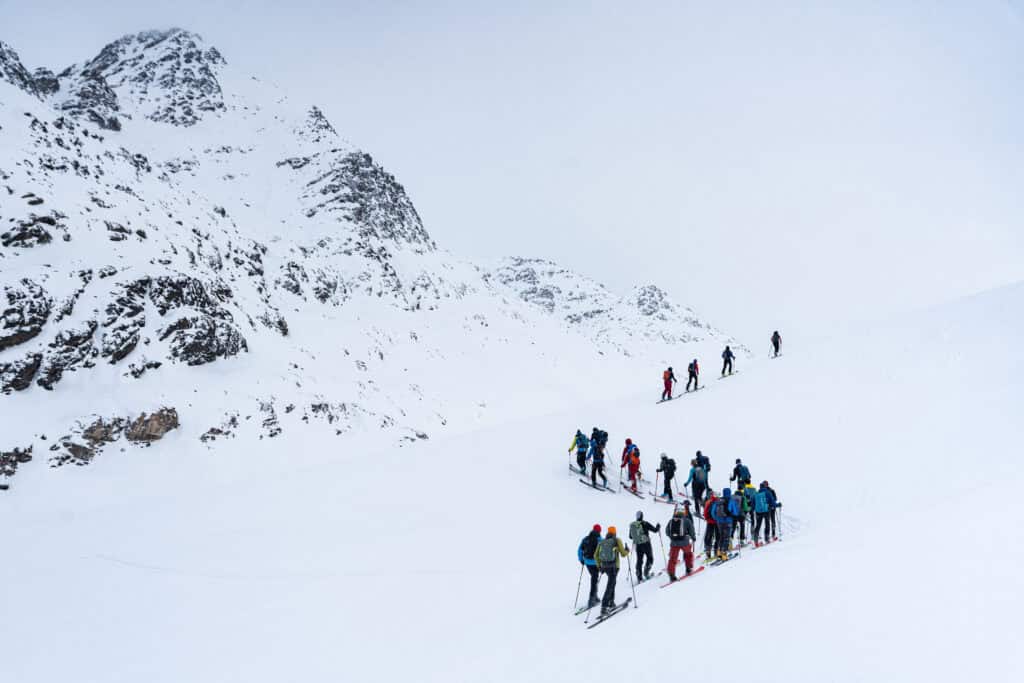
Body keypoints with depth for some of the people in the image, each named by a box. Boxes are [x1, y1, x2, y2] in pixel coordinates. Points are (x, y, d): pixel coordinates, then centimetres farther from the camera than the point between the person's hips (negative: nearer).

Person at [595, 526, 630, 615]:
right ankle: (604, 607, -14)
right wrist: (627, 551, 19)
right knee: (610, 585, -5)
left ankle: (611, 603, 26)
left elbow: (596, 555, 8)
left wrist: (599, 566, 18)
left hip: (604, 566, 5)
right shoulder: (617, 541, -2)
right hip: (614, 566, -5)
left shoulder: (602, 542, 9)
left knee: (612, 582, 25)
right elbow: (623, 554, -2)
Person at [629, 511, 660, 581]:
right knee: (650, 558, 14)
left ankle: (639, 577, 7)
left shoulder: (632, 525, 1)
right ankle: (646, 572, -1)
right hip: (646, 544, -4)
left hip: (638, 546, 4)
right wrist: (658, 527, 15)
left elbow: (630, 537, 11)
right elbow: (655, 530, -7)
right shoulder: (645, 524, -13)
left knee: (639, 561, 10)